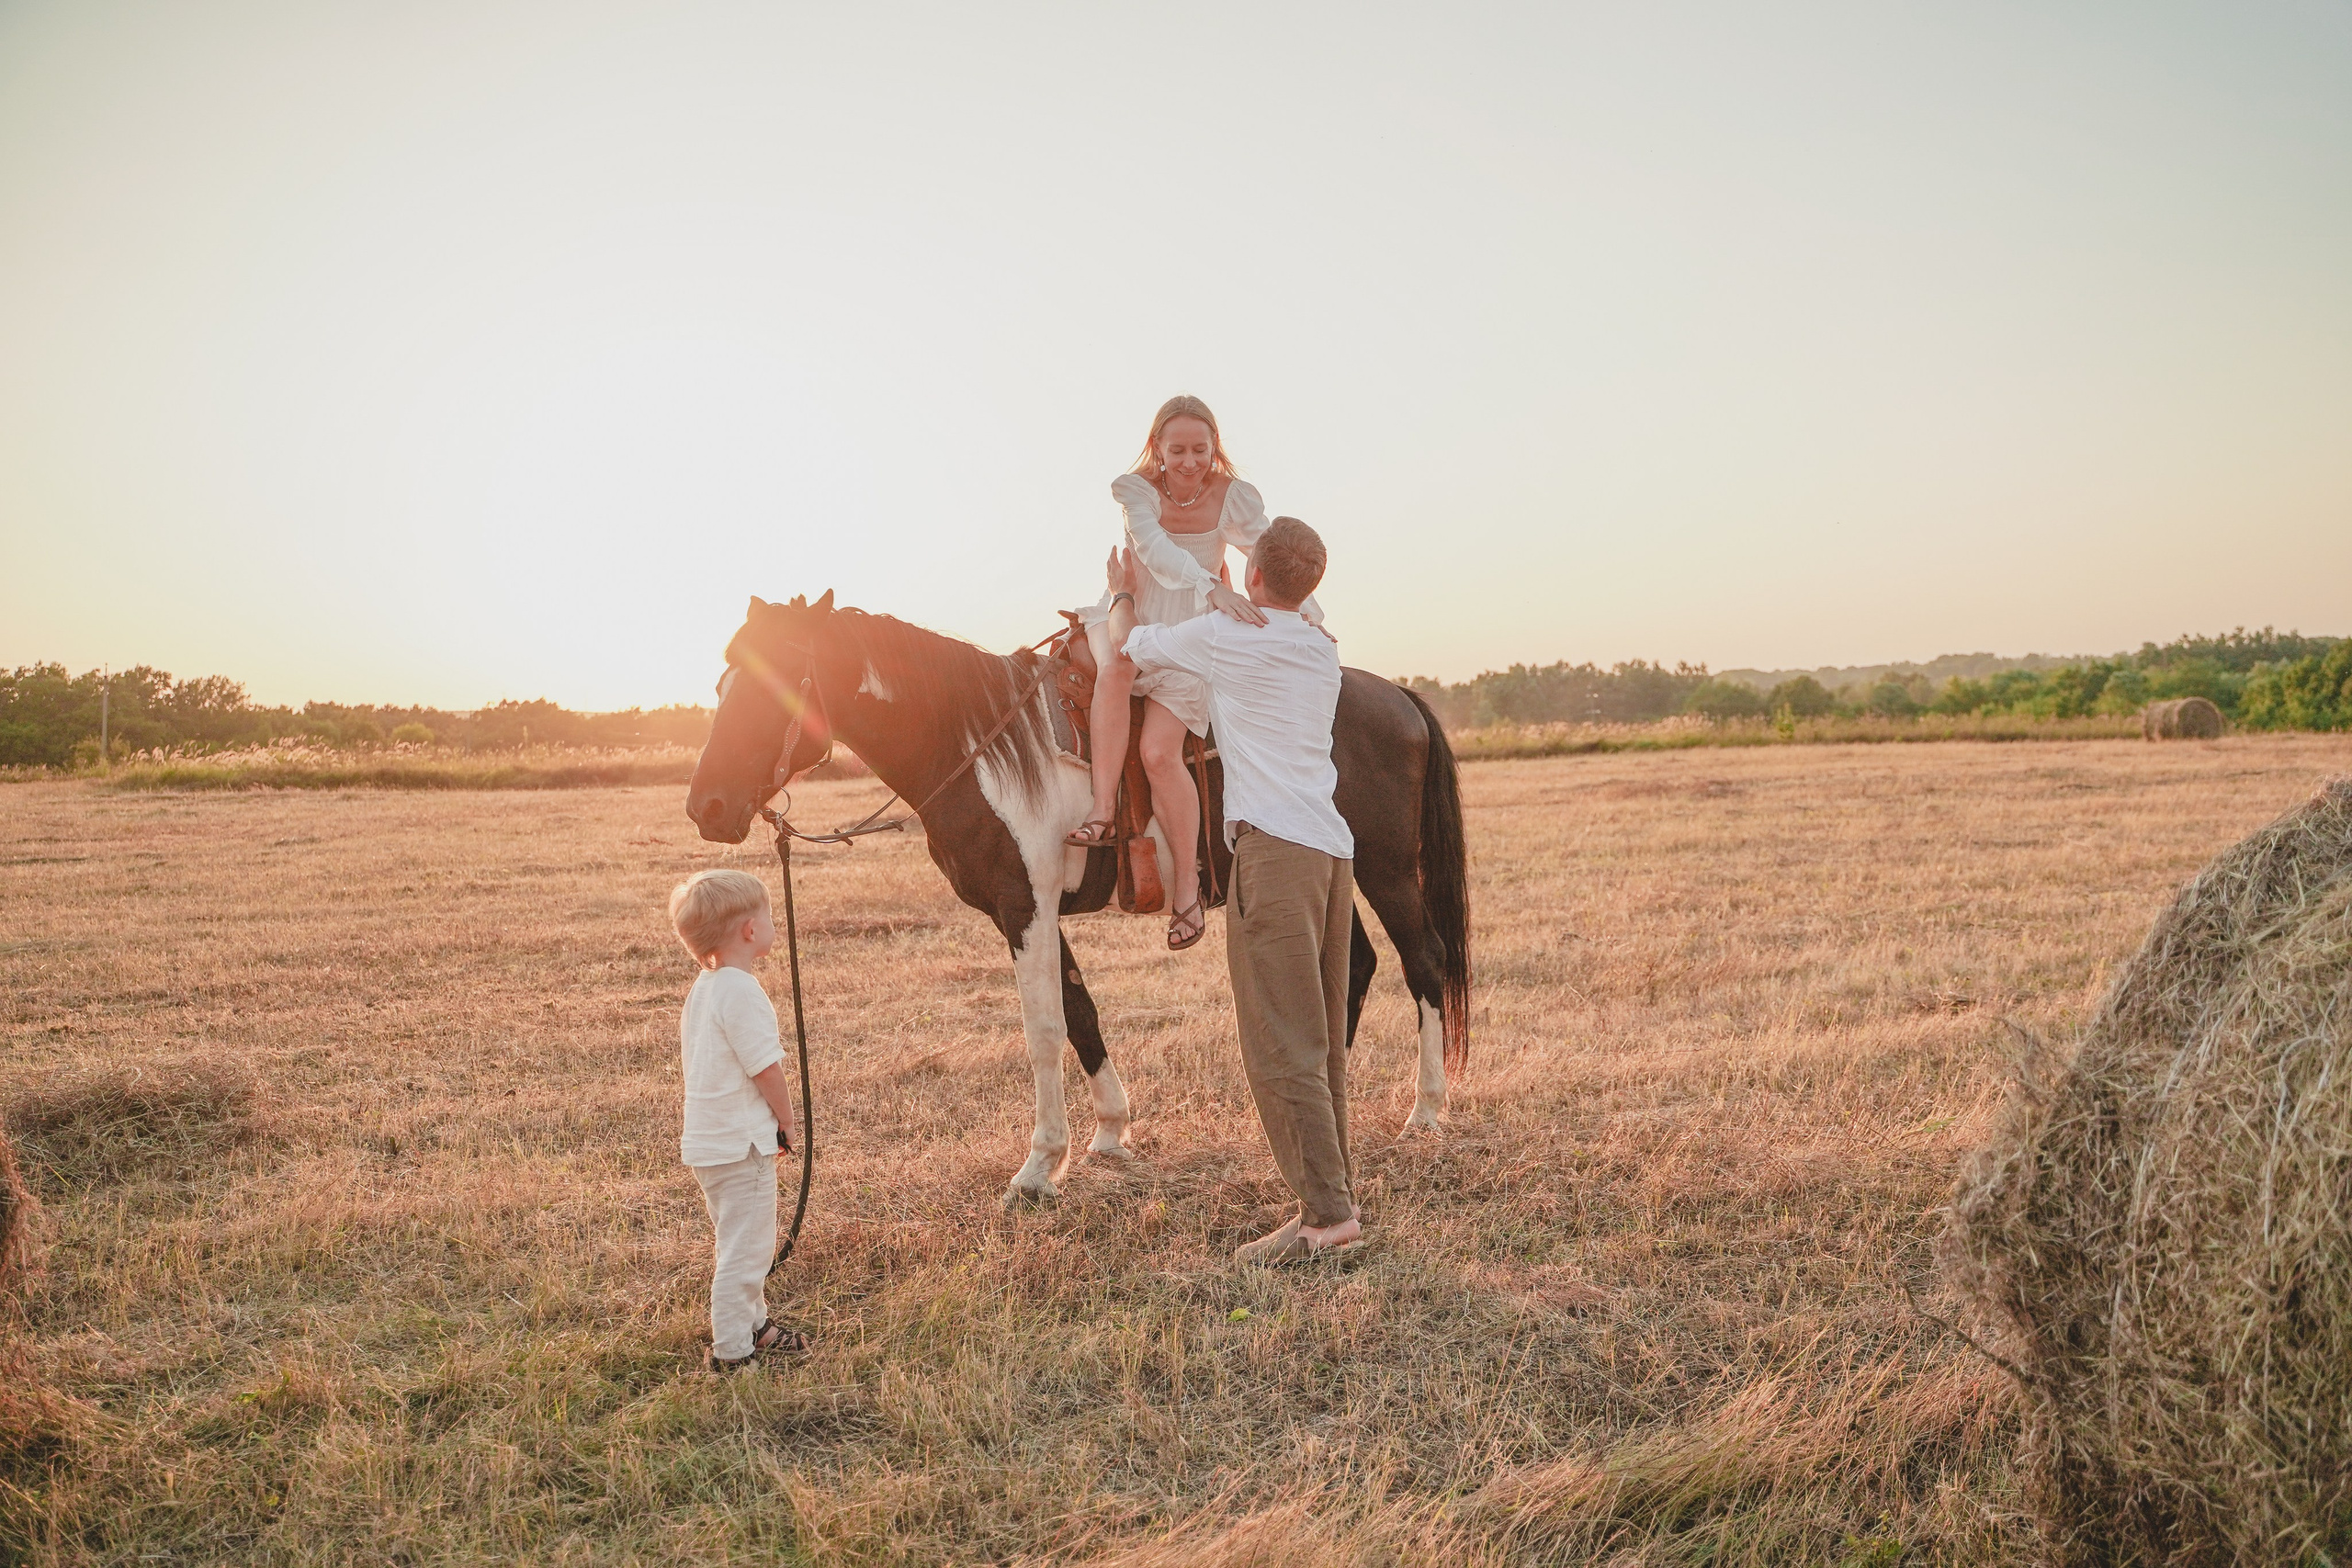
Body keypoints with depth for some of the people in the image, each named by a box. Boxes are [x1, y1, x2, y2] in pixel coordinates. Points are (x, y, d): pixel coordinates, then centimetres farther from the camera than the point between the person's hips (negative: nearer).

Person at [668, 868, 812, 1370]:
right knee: (743, 1248, -2)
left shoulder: (703, 987, 10)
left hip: (709, 1139, 10)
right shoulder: (741, 991, -21)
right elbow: (766, 1067, -21)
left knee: (736, 1241, 23)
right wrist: (786, 1121, -4)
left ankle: (753, 1325, 37)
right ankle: (732, 1352, 5)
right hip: (742, 1142, -10)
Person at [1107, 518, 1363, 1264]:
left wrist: (1123, 592, 35)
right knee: (1322, 1041, 14)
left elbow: (1128, 643, 15)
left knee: (1280, 1042, -8)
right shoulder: (1324, 652, 18)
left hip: (1274, 846, -8)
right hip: (1334, 847, 8)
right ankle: (1336, 1194, 20)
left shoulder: (1223, 636, -2)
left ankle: (1327, 1212, -9)